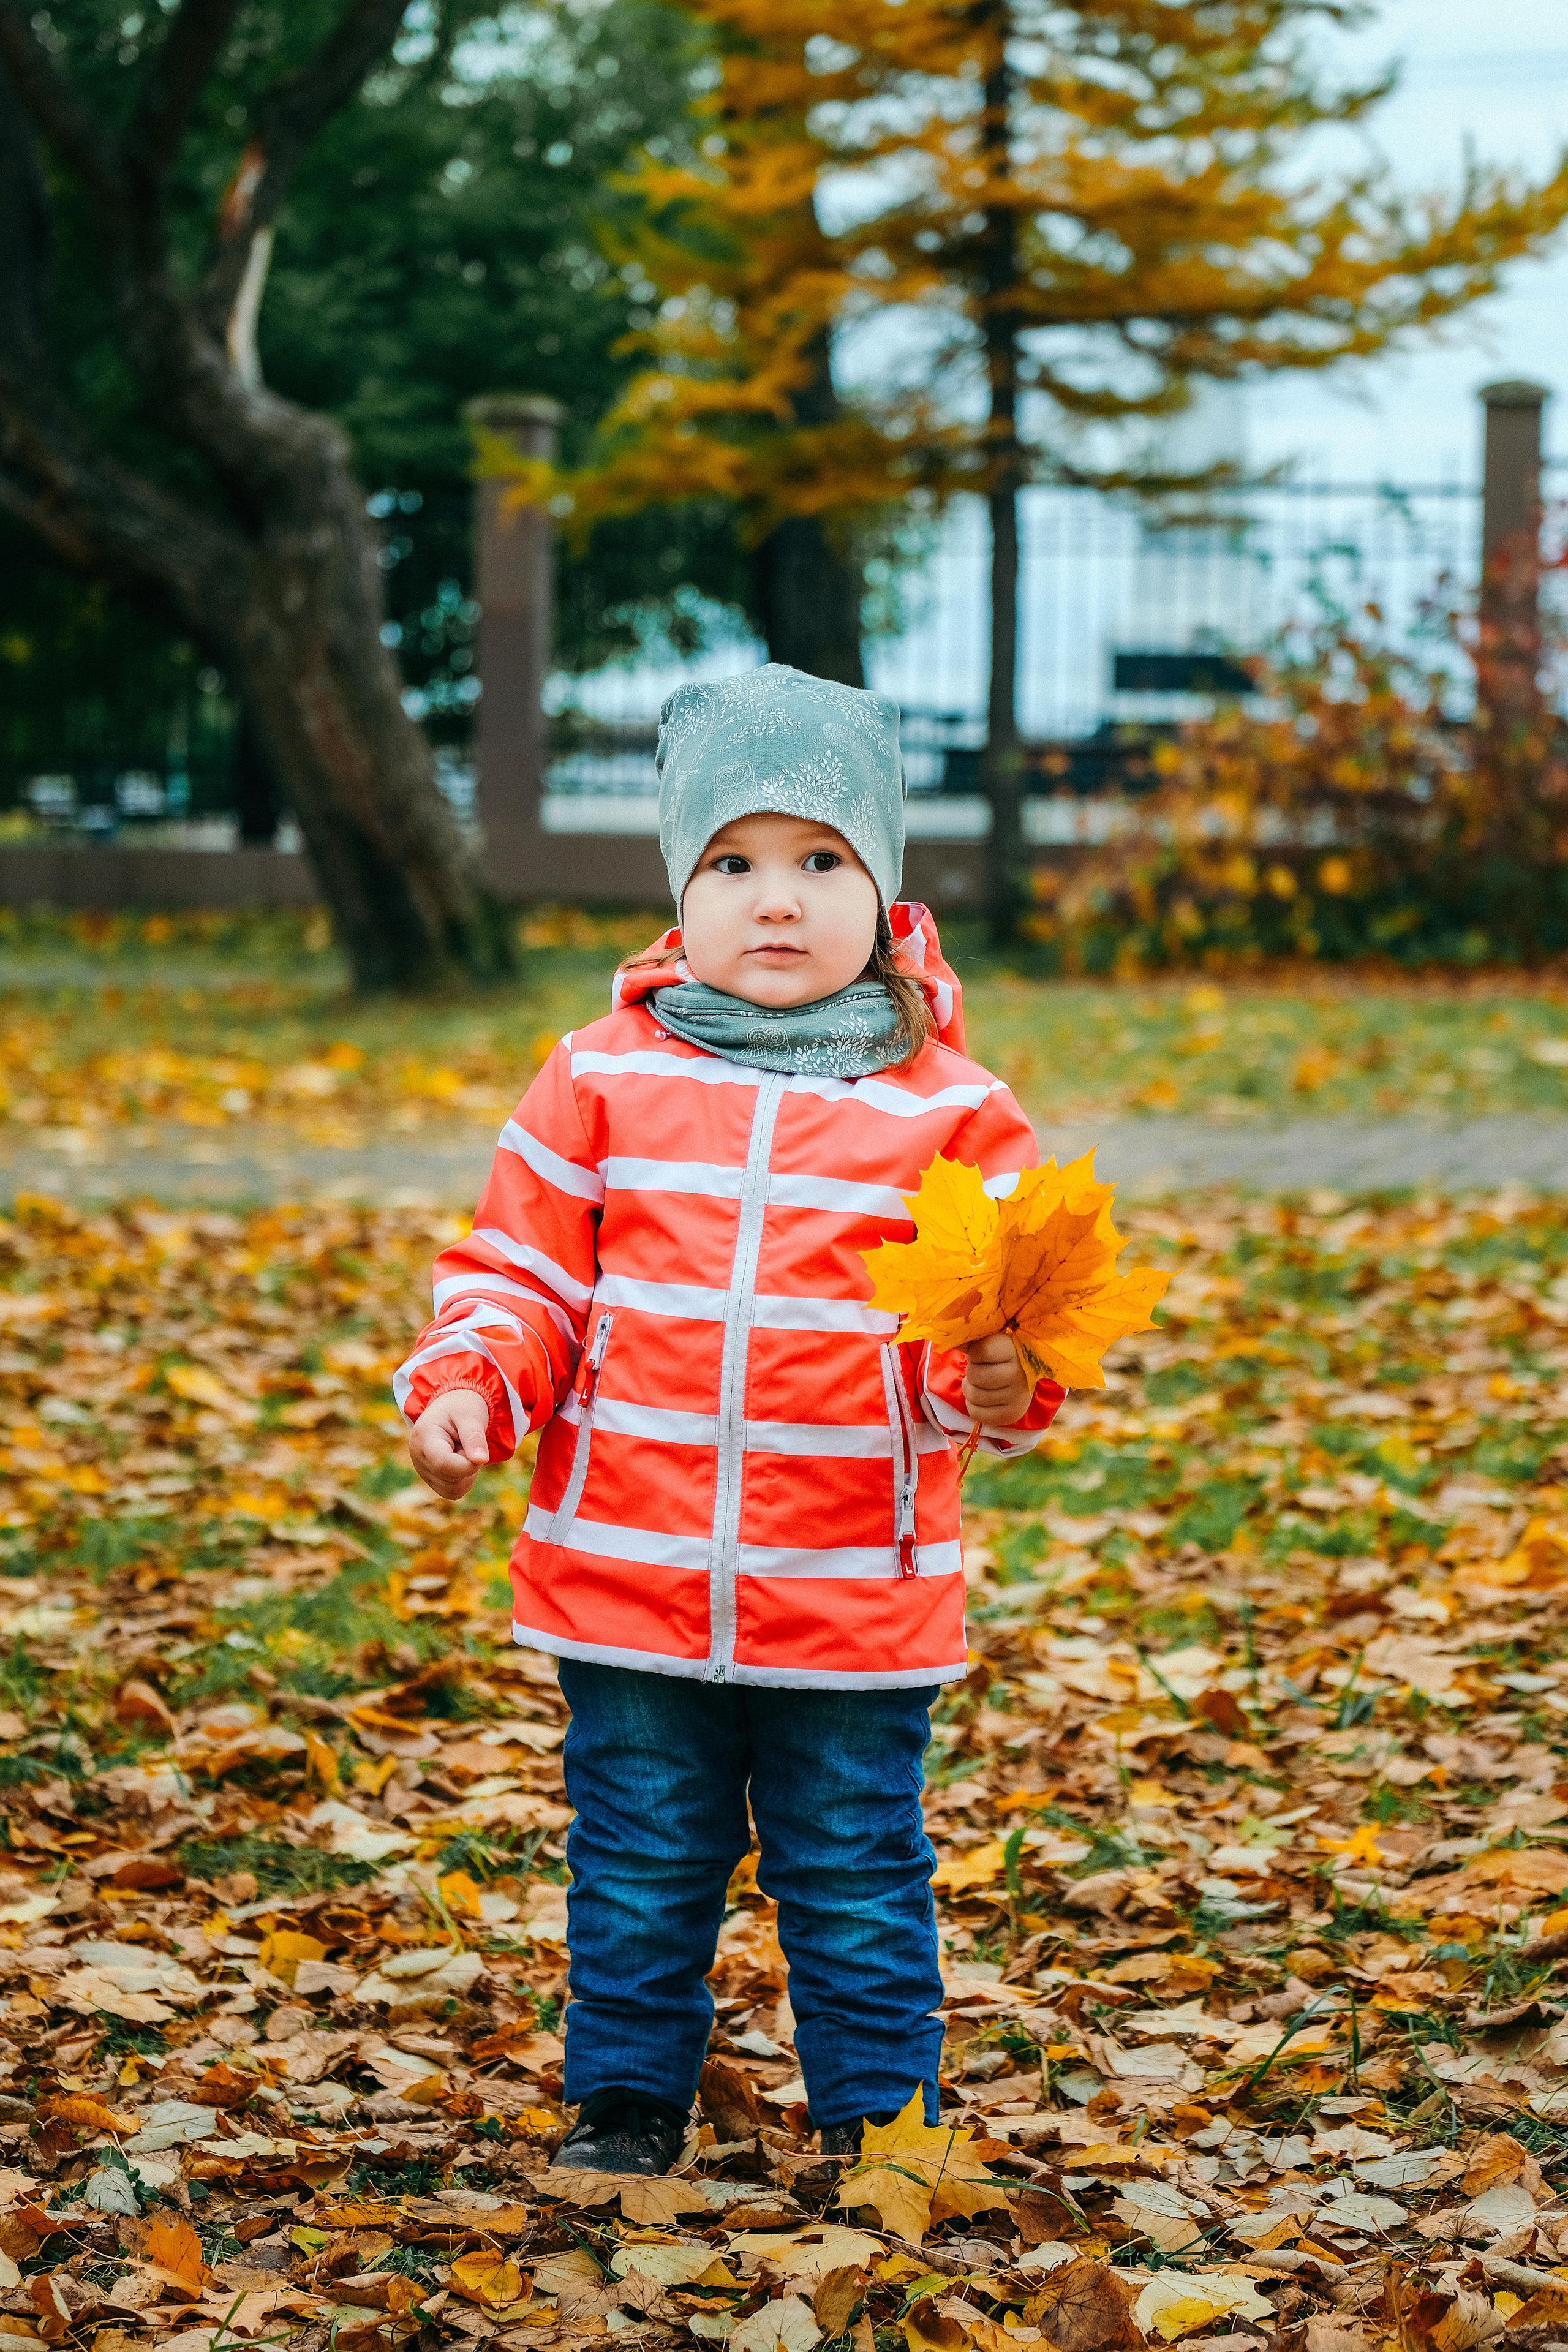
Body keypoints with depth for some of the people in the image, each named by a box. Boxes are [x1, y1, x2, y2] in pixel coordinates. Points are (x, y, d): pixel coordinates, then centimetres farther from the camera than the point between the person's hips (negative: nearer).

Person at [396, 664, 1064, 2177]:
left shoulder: (947, 1107, -1)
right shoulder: (605, 1077, 2)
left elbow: (994, 1309, 0)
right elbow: (524, 1266, 7)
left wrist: (995, 1386, -21)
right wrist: (468, 1380, -9)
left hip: (855, 1592, -1)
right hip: (627, 1575, 1)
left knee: (856, 1873, 10)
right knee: (638, 1866, 14)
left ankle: (880, 2111, 25)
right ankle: (624, 2099, 30)